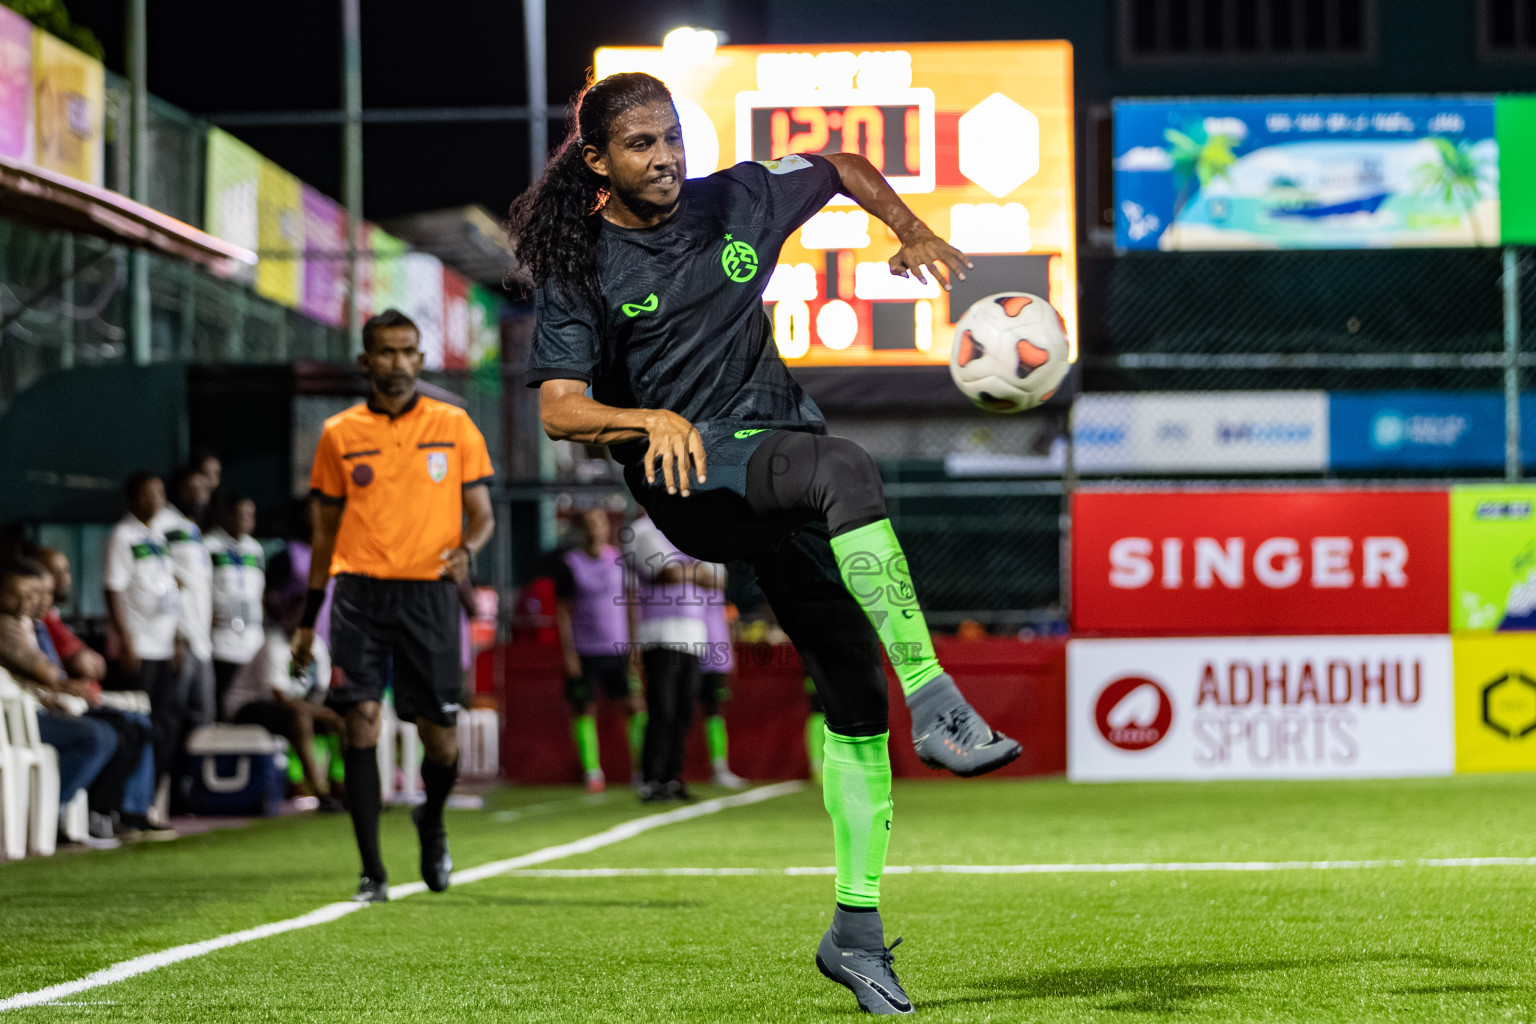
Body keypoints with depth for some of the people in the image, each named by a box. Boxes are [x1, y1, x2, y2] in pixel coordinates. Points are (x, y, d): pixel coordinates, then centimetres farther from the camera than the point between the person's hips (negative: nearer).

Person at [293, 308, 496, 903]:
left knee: (440, 737, 0)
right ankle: (372, 872, -6)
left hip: (429, 592, 0)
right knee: (361, 721, -11)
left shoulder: (454, 426, 6)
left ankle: (431, 822, 33)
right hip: (359, 592, 0)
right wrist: (307, 619, 14)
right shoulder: (340, 434, 9)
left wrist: (466, 550, -15)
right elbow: (326, 531, 15)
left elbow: (481, 515, 9)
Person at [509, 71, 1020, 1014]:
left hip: (782, 466, 5)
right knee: (846, 468, -36)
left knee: (853, 687, -3)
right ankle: (936, 702, -42)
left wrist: (914, 234, 13)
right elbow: (559, 408, -10)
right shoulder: (582, 268, -1)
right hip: (688, 476, -5)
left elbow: (842, 167, 27)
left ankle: (857, 925, 4)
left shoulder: (735, 201, 9)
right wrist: (652, 419, -27)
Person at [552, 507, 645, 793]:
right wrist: (569, 652, -5)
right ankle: (592, 772, 6)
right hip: (584, 650, -2)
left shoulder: (620, 560, 6)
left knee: (636, 705, -4)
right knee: (584, 709, -1)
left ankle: (641, 767, 6)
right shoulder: (568, 564, -1)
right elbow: (563, 611, 1)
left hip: (618, 649, 2)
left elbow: (631, 604, 11)